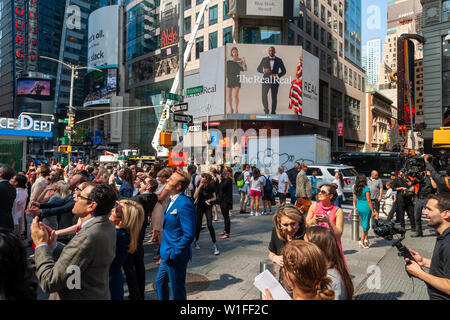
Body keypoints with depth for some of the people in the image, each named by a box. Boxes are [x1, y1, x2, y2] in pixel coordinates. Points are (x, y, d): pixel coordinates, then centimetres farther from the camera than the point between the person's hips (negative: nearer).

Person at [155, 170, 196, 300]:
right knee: (160, 282, 25)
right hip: (167, 254, 9)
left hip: (176, 256, -9)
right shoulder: (173, 200, 6)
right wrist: (164, 252, 16)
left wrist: (174, 254, -20)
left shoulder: (184, 204, -25)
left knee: (177, 292, 10)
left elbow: (189, 235, -26)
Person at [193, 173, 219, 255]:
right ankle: (196, 241, 33)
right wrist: (200, 186, -29)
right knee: (198, 224, 9)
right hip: (200, 207, 1)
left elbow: (214, 197, 1)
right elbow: (195, 197, -23)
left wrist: (210, 200, -20)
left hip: (208, 207, -1)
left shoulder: (211, 187, -11)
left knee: (210, 225, -12)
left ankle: (214, 245, -7)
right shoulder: (199, 186, -11)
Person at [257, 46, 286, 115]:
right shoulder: (264, 59, 7)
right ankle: (266, 109, 10)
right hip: (266, 80, 0)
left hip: (275, 81, 0)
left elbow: (284, 71, 8)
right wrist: (264, 70, -16)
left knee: (274, 97, 2)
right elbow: (258, 69, 6)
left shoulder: (279, 60, 6)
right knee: (264, 95, -12)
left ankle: (273, 112, 12)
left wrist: (277, 75, -11)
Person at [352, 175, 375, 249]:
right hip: (366, 207, -6)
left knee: (364, 223, 21)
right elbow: (368, 200, -14)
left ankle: (366, 239, 27)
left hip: (359, 207, 6)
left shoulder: (355, 188, 2)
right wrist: (372, 210, -7)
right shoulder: (366, 189, -15)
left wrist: (355, 208, 18)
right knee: (365, 224, 4)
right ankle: (362, 241, 9)